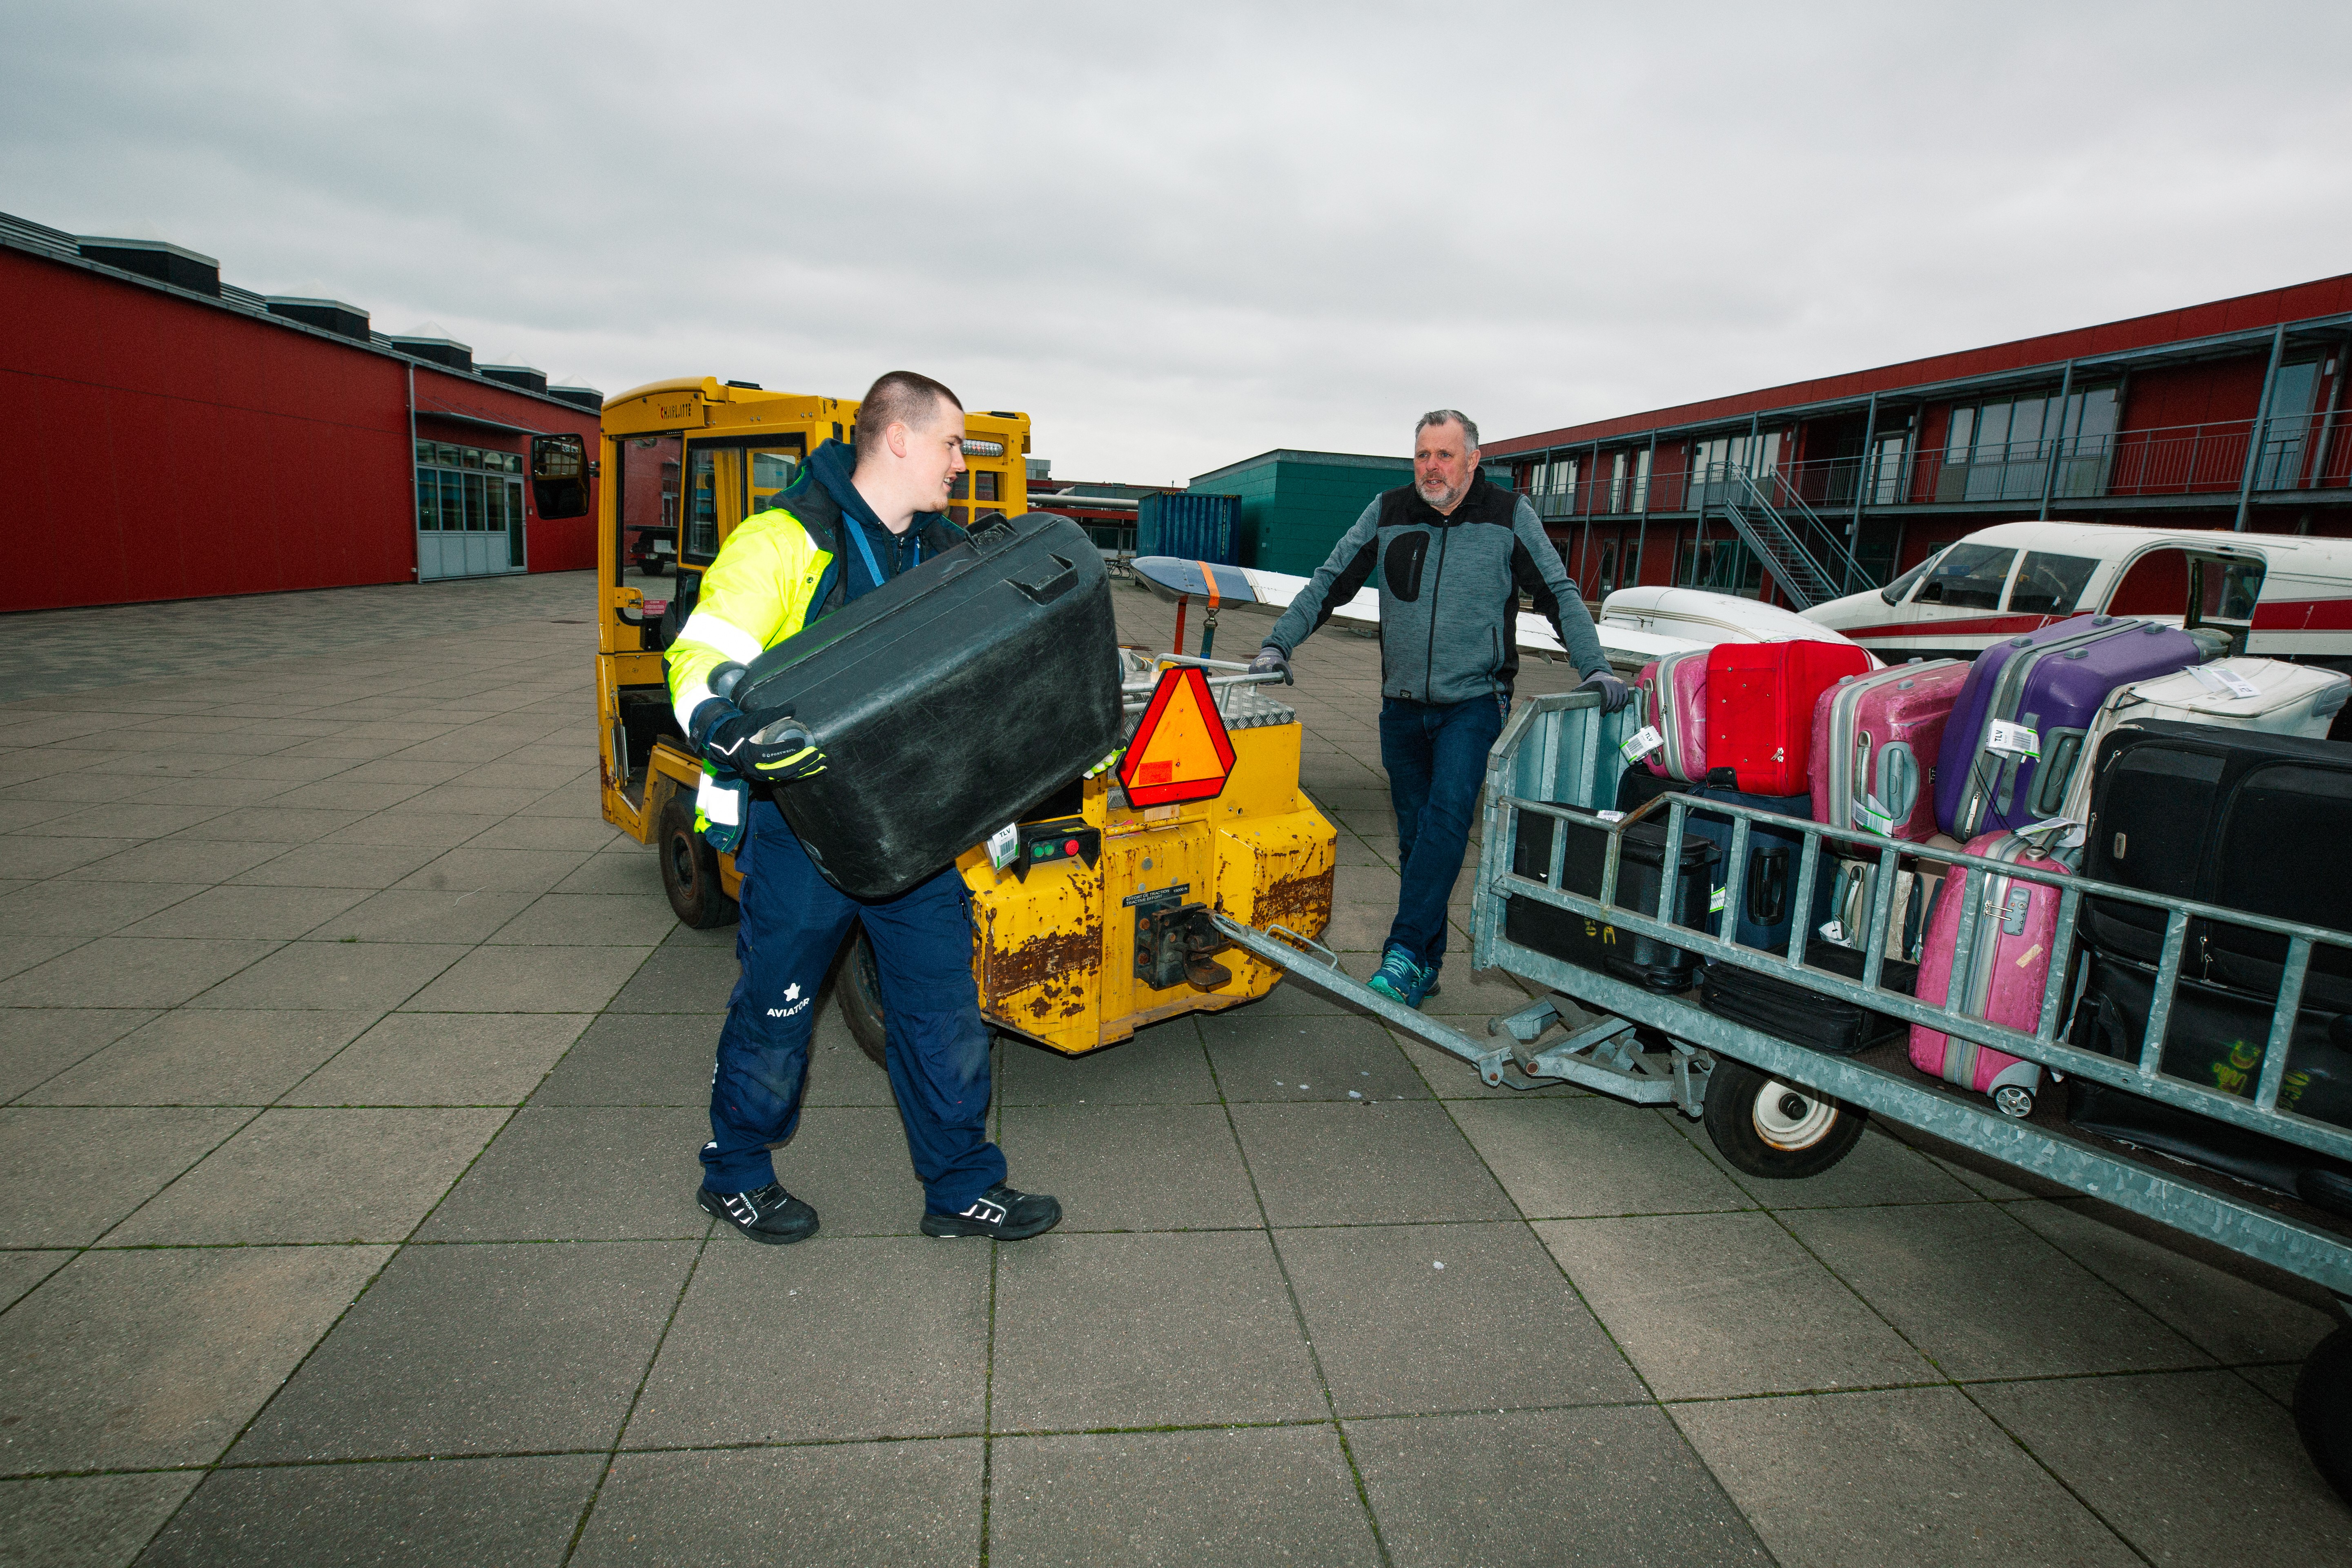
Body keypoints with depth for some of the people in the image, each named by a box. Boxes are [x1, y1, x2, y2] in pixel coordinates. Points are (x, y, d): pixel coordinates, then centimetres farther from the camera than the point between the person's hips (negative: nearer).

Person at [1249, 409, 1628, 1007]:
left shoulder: (1509, 516, -1)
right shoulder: (1387, 514, 4)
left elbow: (1560, 594, 3)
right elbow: (1328, 584, 7)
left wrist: (1594, 666, -6)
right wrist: (1279, 644, -2)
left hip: (1475, 701, -3)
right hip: (1403, 706, 3)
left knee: (1446, 816, -21)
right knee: (1414, 835, 7)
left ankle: (1405, 953, -20)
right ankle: (1425, 968, 17)